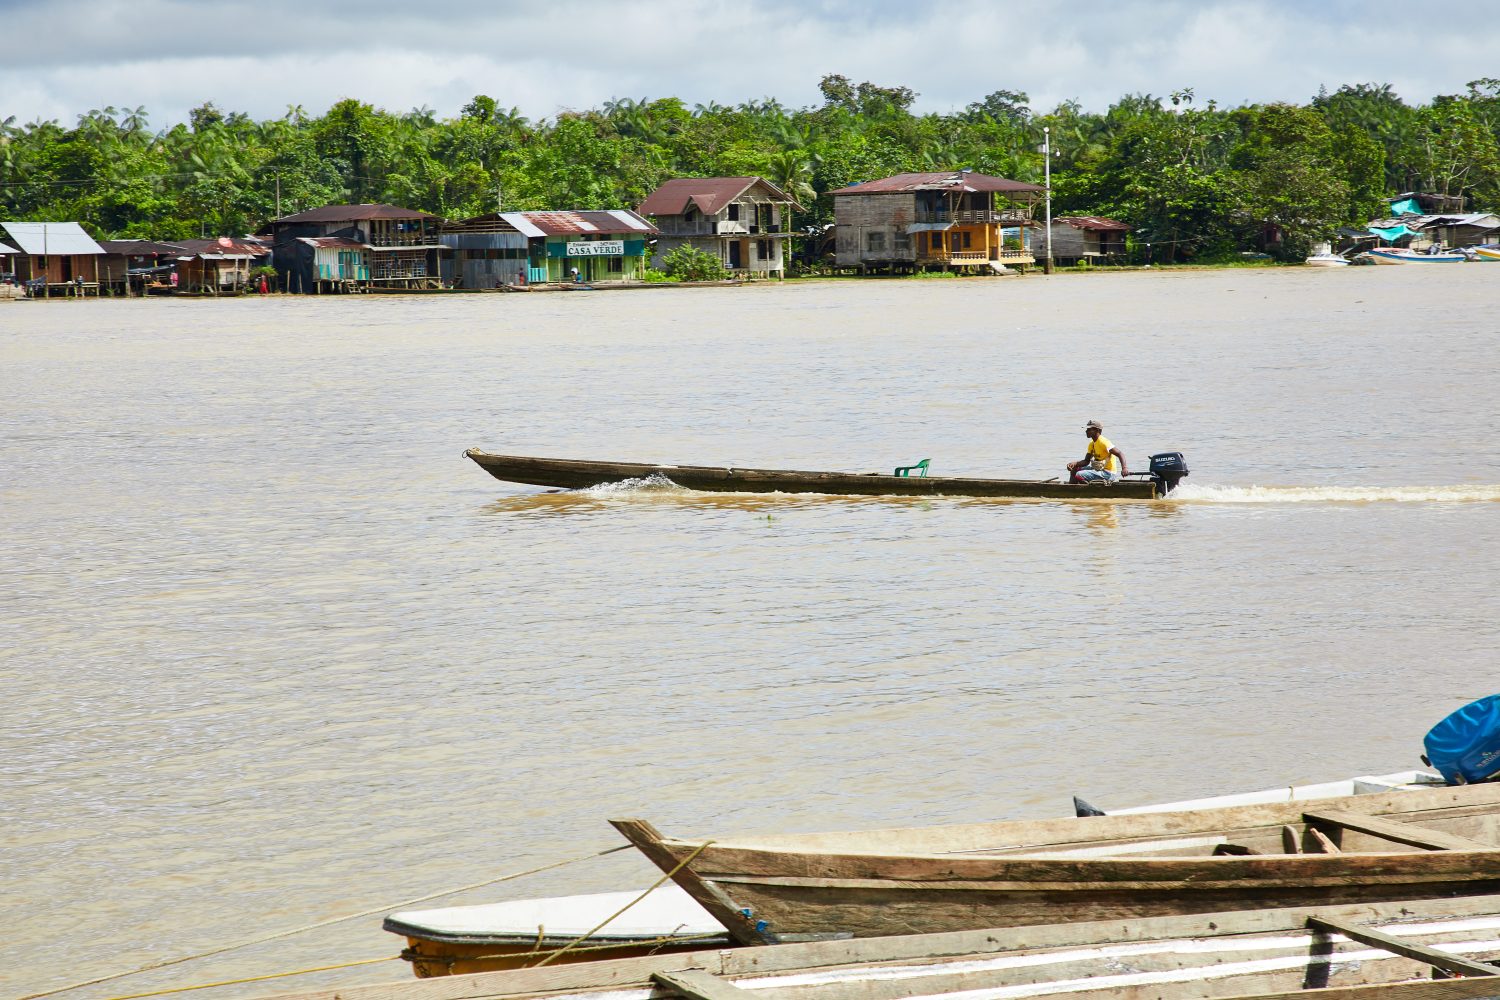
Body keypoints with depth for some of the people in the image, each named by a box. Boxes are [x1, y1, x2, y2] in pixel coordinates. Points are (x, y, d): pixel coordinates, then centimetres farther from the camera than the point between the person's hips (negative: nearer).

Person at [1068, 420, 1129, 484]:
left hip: (1108, 473, -10)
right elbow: (1086, 461, 14)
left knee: (1078, 475, -22)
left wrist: (1124, 468, -40)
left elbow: (1119, 454, -24)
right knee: (1075, 468, 16)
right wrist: (1074, 463, -5)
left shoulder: (1103, 442, -18)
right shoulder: (1092, 444, 12)